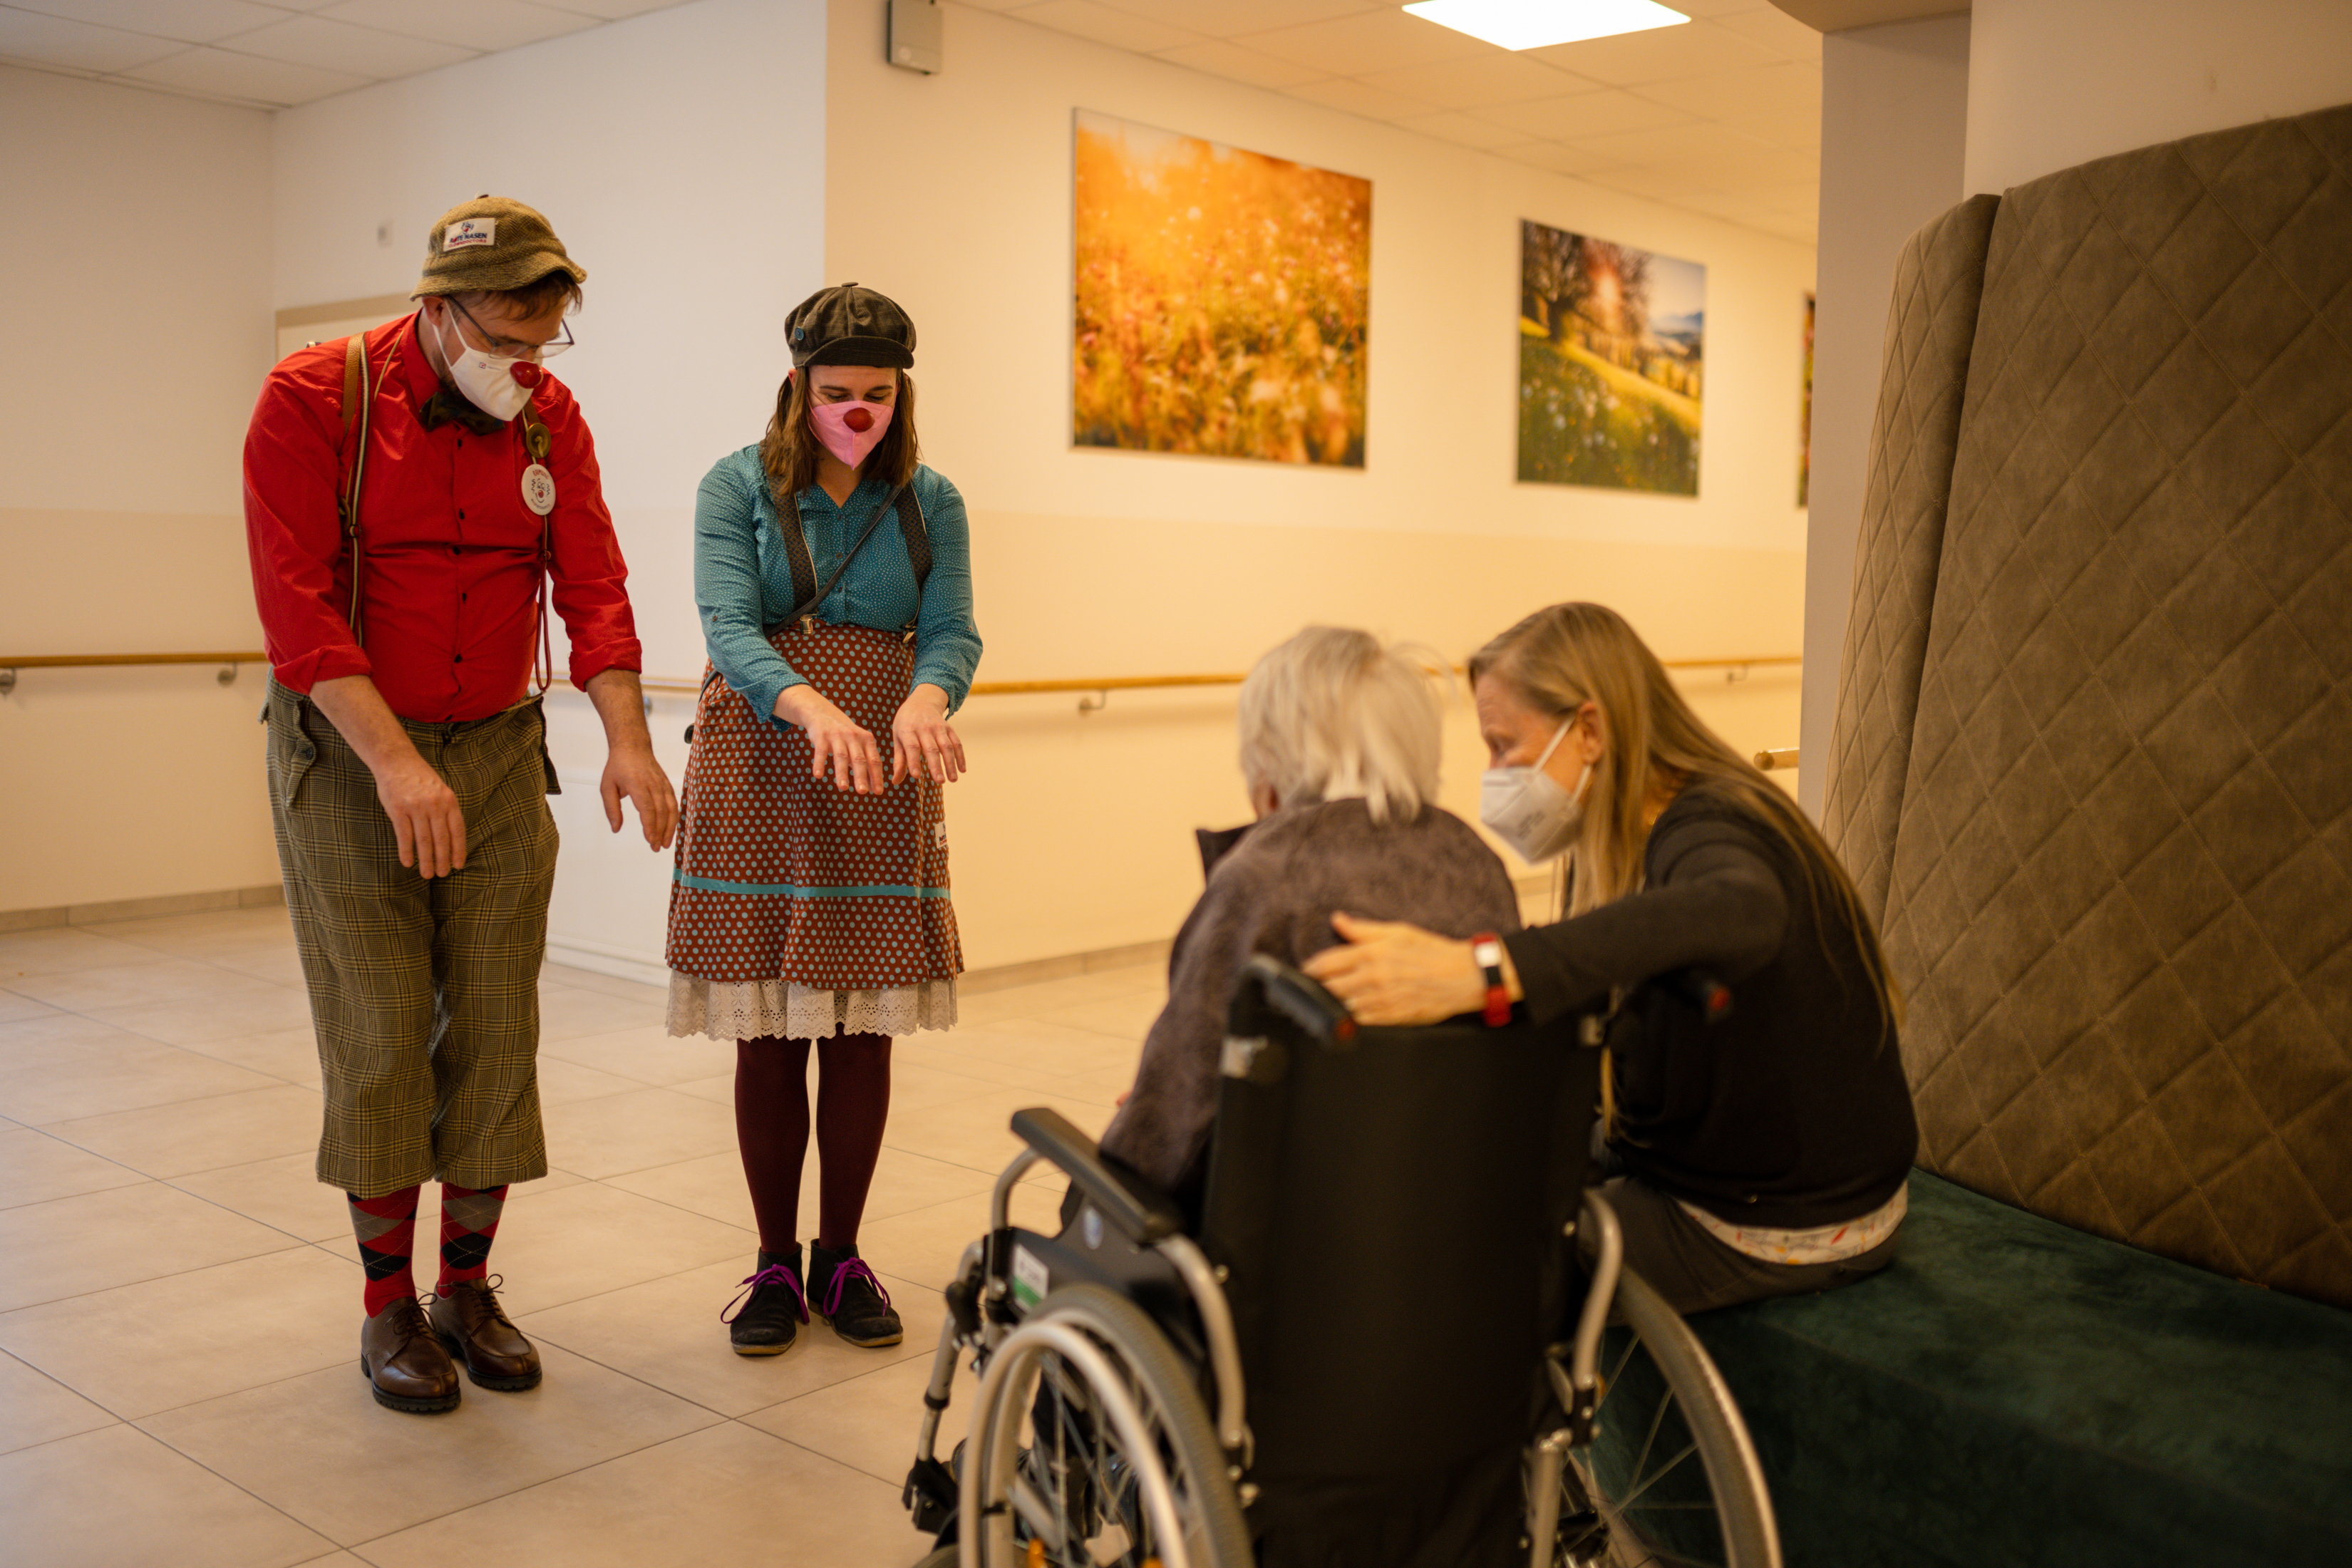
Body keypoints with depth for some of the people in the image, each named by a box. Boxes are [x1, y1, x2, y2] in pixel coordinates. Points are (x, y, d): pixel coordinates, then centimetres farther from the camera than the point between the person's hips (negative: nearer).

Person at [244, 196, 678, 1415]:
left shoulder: (549, 418, 1)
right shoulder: (312, 399, -12)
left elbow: (592, 583, -5)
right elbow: (296, 602, -18)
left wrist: (627, 738, -20)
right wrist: (394, 761, -26)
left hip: (498, 749, 4)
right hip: (343, 747, -4)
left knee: (495, 1025, 4)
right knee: (379, 1035, -1)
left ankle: (468, 1288, 19)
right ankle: (389, 1306, 14)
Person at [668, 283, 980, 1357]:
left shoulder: (929, 502, 6)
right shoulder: (738, 486, -1)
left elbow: (953, 632, -4)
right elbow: (729, 627, -14)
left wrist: (924, 700, -28)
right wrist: (814, 707, -34)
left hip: (883, 786, 2)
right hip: (760, 777, -2)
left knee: (864, 1031, 5)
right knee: (767, 1036, 3)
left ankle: (842, 1257, 21)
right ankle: (776, 1263, 18)